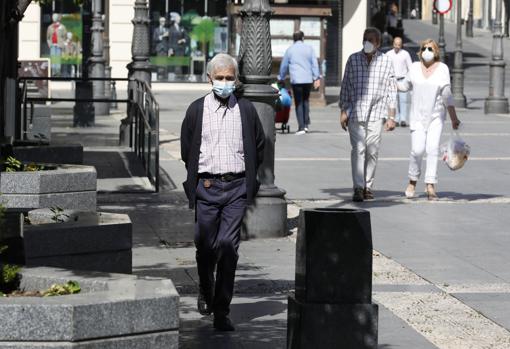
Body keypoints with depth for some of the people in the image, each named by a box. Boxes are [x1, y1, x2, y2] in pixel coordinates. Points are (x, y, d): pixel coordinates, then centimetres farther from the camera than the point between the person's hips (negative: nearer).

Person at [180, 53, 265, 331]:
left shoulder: (246, 110, 5)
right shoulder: (197, 110, 4)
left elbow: (259, 146, 14)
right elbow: (186, 149, 12)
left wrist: (247, 177, 11)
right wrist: (198, 178, 10)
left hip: (236, 187, -1)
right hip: (206, 186, 1)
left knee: (228, 247, -9)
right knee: (205, 246, 8)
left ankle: (221, 312, -6)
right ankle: (205, 292, 36)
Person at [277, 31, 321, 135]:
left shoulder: (290, 50, 4)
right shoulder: (309, 48, 7)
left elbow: (284, 65, 11)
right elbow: (314, 63, 4)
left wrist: (281, 78, 23)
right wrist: (317, 78, 7)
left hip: (296, 80, -2)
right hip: (308, 79, 2)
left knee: (299, 103, 0)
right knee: (306, 100, 18)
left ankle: (301, 127, -6)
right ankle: (306, 124, 9)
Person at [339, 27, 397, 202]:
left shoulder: (386, 61, 4)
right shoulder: (353, 59, 5)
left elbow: (391, 90, 7)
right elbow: (345, 86, 10)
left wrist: (391, 116, 3)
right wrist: (343, 111, 5)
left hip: (376, 114, 0)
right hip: (355, 112, 0)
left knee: (372, 151, 0)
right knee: (358, 149, -10)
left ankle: (368, 186, 12)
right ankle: (358, 188, -13)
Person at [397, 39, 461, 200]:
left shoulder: (442, 69, -4)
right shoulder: (415, 67, 3)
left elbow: (447, 95, -4)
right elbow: (405, 85, 18)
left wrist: (454, 117, -5)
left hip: (436, 116, -1)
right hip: (417, 116, 1)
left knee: (432, 149, -12)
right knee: (417, 149, -10)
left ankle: (430, 187, -12)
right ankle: (413, 181, 11)